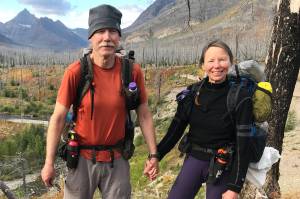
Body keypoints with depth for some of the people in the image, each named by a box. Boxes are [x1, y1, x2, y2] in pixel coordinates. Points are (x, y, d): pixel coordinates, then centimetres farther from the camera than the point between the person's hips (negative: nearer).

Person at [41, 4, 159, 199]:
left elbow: (144, 115, -1)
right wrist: (49, 163, -7)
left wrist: (153, 155, 0)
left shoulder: (133, 71, -9)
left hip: (117, 159, 1)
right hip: (83, 158, -1)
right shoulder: (76, 72, -14)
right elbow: (58, 117, -9)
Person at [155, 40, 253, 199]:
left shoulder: (240, 98, -14)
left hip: (222, 166, -3)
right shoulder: (192, 92, -3)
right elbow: (176, 129, 4)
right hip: (193, 159, 4)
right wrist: (156, 156, -1)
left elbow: (243, 146, -13)